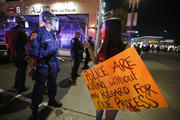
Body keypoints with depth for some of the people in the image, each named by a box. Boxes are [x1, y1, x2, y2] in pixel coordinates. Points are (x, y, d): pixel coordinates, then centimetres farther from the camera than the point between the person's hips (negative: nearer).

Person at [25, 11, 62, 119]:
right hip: (43, 66, -7)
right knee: (39, 88, 9)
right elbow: (31, 50, -20)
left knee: (53, 84, 22)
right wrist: (46, 53, -28)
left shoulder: (53, 34, 10)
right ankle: (35, 108, 33)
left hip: (53, 66, 8)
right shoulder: (38, 33, -14)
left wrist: (57, 60, 17)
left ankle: (52, 100, 46)